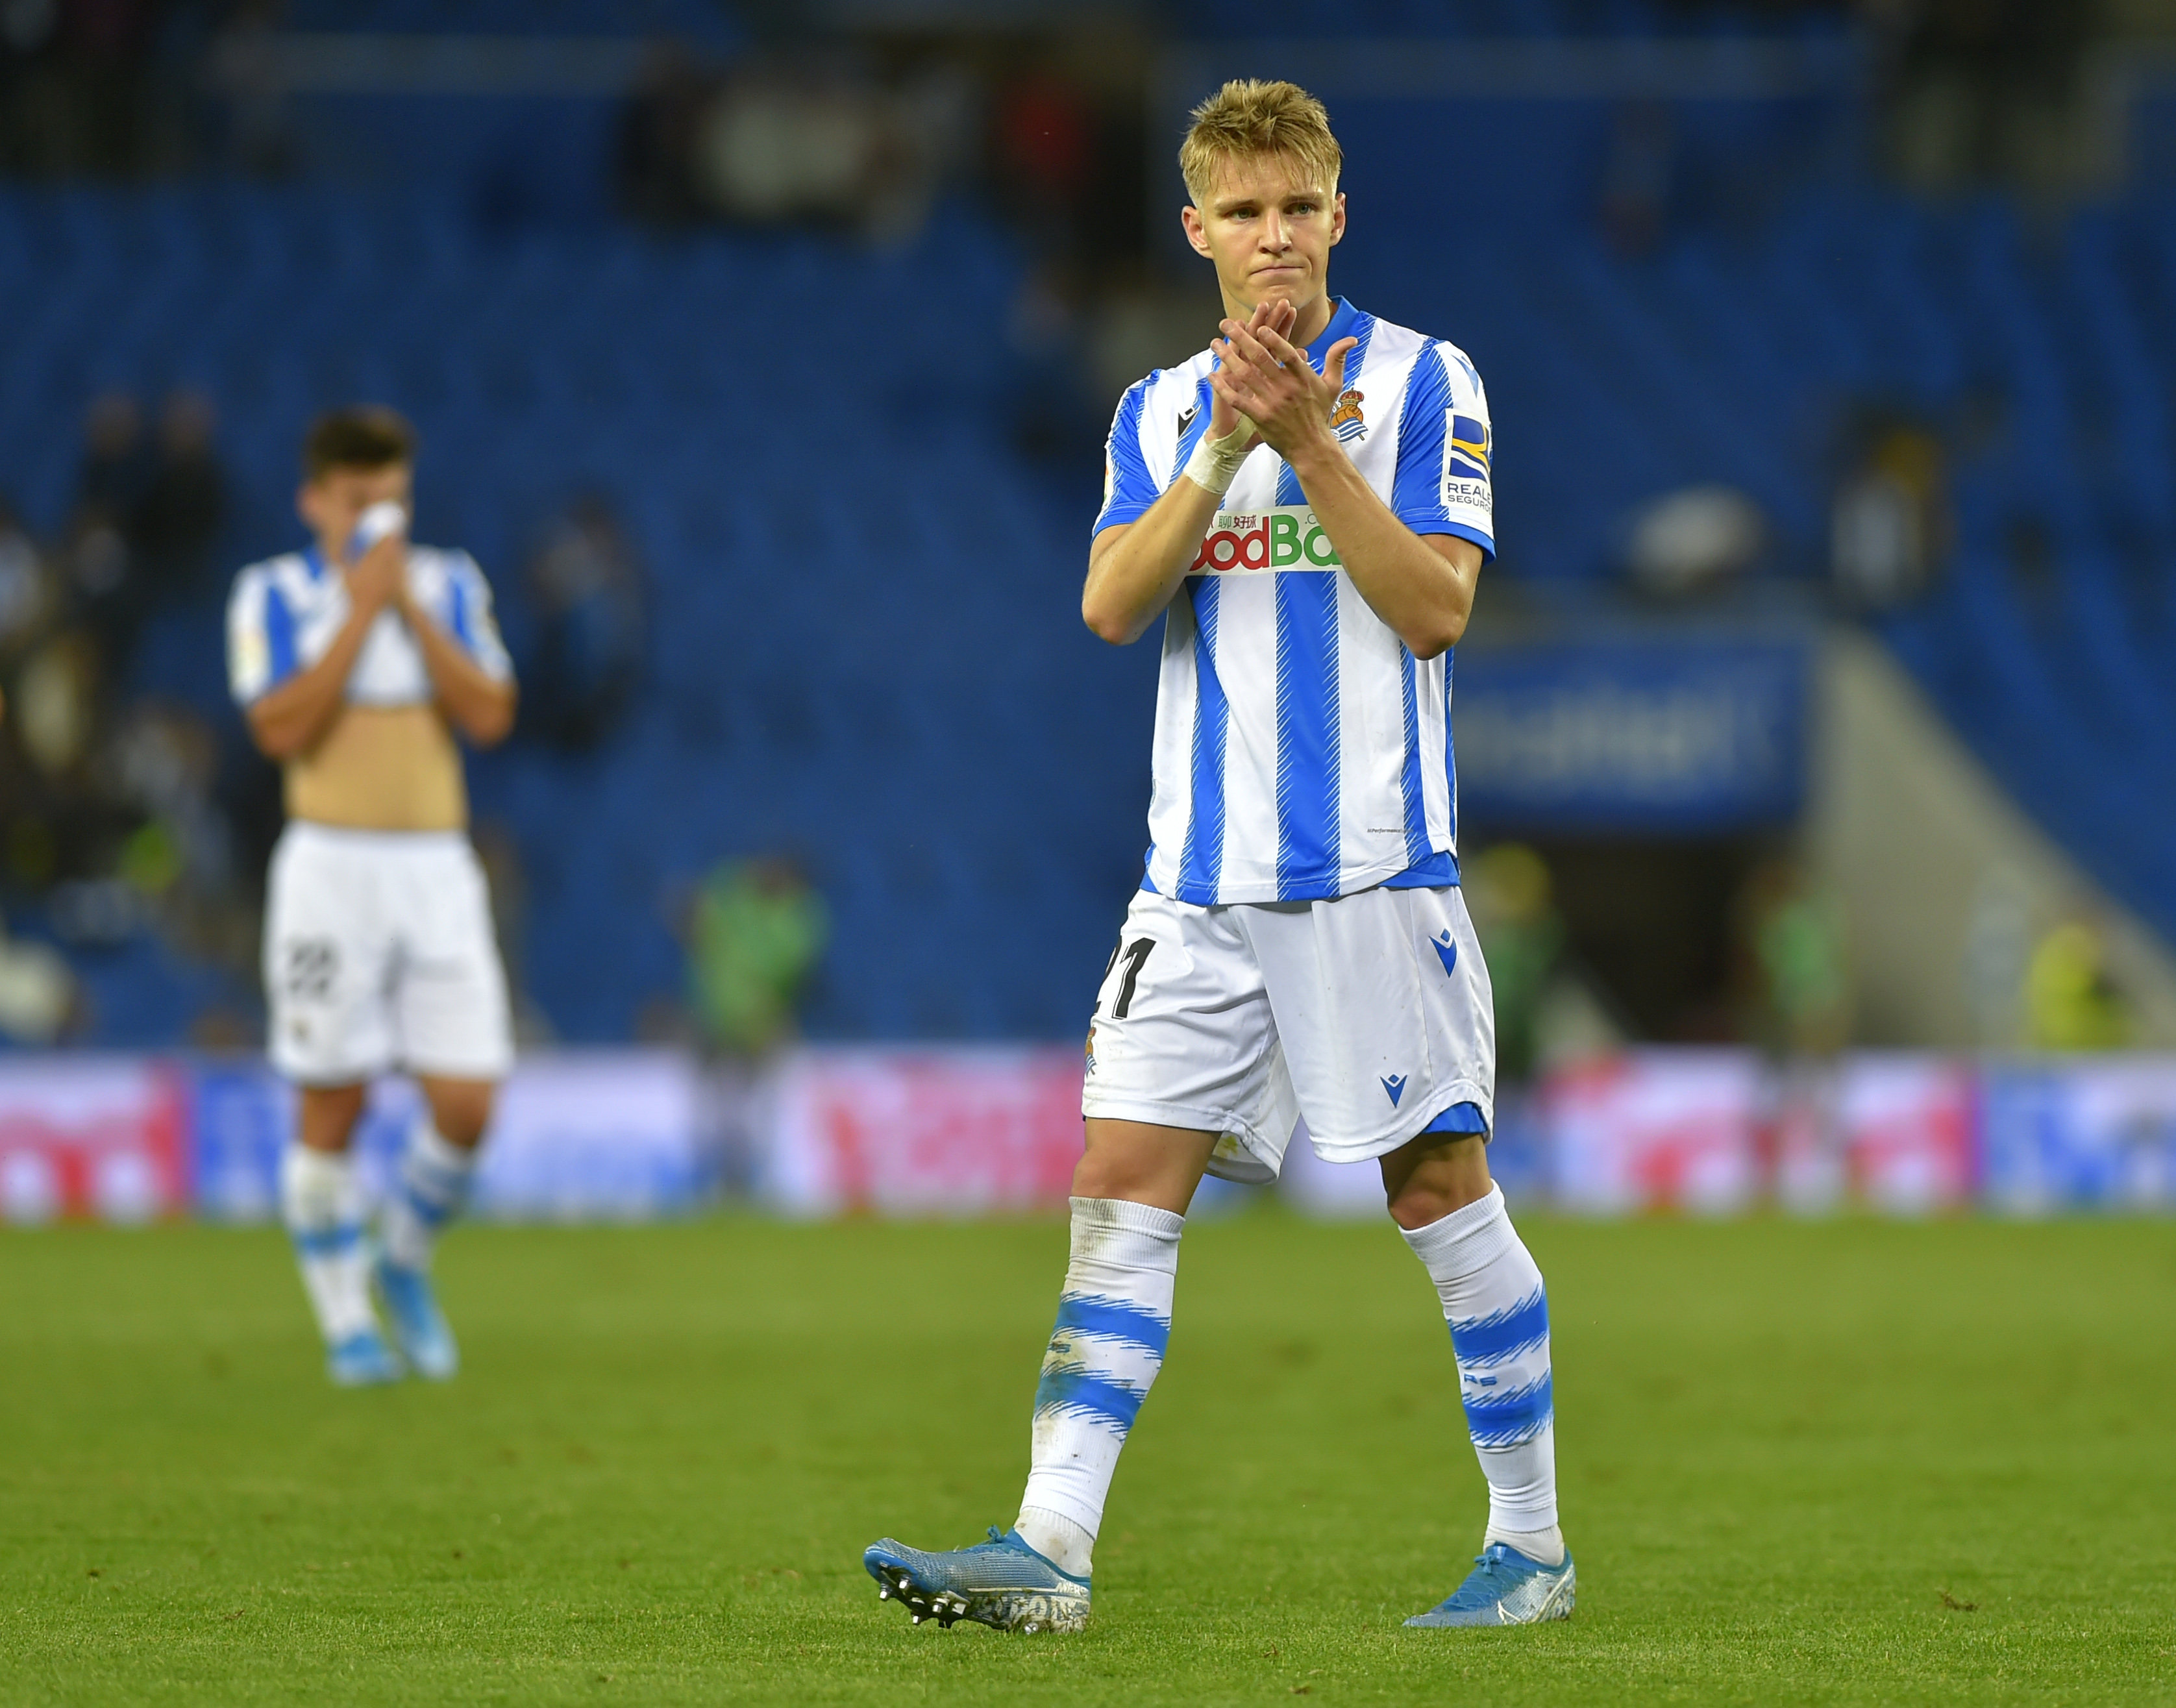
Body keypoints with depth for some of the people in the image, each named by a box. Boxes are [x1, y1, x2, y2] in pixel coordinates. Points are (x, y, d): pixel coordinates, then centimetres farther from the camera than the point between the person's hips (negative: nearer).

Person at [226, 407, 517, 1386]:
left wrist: (409, 605, -9)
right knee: (330, 1110, -3)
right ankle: (346, 1323, 10)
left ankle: (404, 1263, 21)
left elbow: (490, 717, -4)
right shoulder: (273, 596, 1)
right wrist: (360, 610, -13)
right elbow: (281, 729, -13)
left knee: (465, 1103, -6)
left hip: (437, 870, 3)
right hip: (331, 868, -3)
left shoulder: (450, 587, 9)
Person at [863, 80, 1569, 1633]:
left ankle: (1533, 1543, 11)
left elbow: (1434, 606, -10)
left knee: (1439, 1183, 0)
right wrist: (1225, 447, -15)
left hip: (1375, 864, -4)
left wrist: (1309, 437, -16)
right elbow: (1112, 603, -2)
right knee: (1123, 1183, -5)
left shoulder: (1421, 380, 0)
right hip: (1203, 876, 4)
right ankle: (1049, 1550, -9)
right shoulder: (1163, 410, 13)